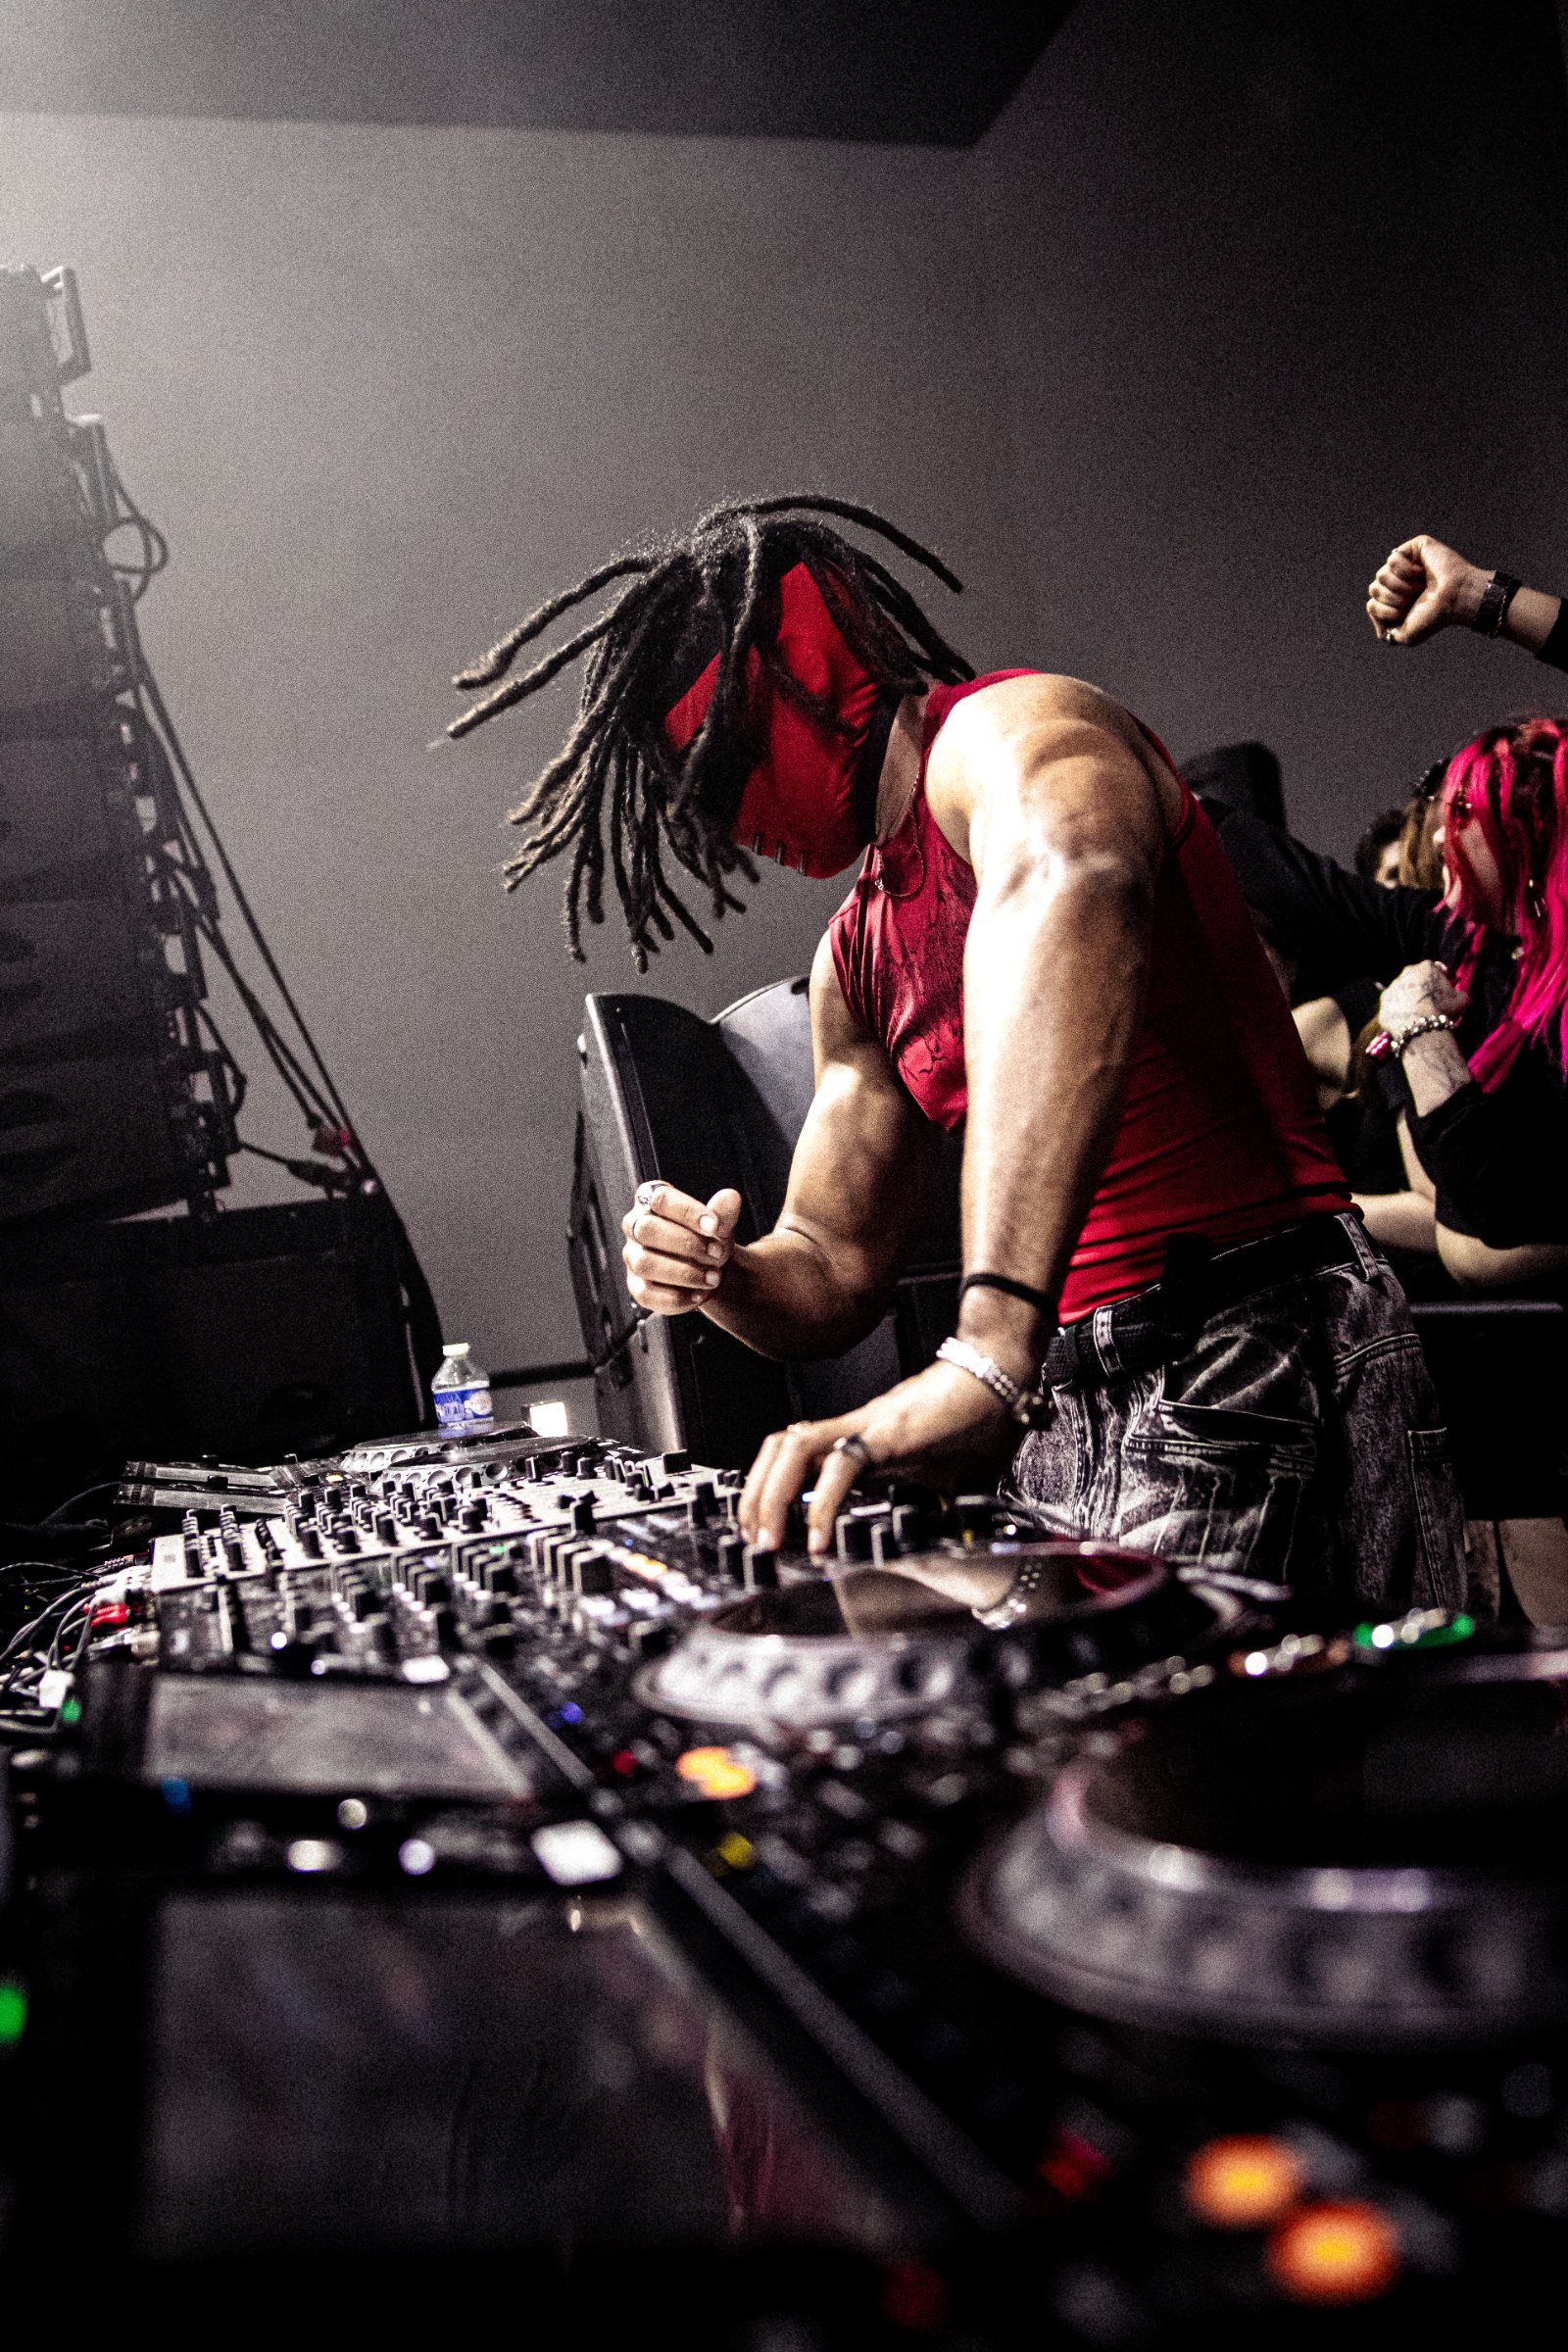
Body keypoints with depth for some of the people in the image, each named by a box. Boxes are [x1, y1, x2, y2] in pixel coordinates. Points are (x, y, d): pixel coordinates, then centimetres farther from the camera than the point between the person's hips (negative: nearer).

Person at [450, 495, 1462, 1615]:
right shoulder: (856, 957, 19)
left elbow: (1070, 878, -36)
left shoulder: (1008, 731, -9)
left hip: (1254, 1374, -8)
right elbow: (835, 1272, 22)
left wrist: (990, 1352, -47)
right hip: (1071, 1421, 8)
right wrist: (727, 1277, -3)